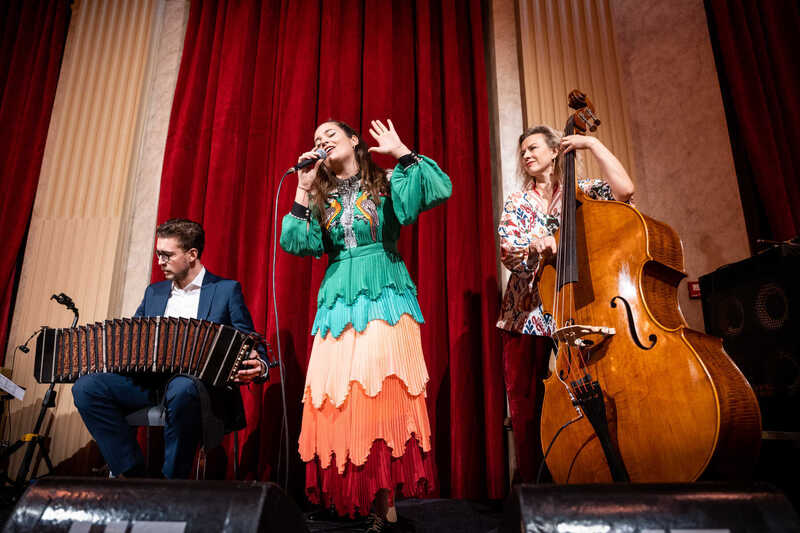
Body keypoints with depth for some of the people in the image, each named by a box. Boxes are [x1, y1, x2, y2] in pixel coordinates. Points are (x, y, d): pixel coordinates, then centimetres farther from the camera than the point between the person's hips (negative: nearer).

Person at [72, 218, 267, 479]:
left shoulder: (226, 290, 4)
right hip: (150, 381, 6)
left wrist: (258, 368, -23)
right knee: (86, 387, -15)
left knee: (181, 389, -38)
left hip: (197, 383, -5)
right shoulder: (154, 292, 22)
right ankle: (132, 474, -10)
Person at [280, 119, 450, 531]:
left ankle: (384, 500, -5)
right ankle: (350, 496, 8)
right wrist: (303, 191, 3)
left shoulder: (385, 183, 9)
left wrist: (401, 152, -4)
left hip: (385, 296, -3)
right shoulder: (320, 197, 19)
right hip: (339, 302, 4)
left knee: (384, 390, -13)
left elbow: (440, 189, -6)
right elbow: (301, 245, 5)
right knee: (338, 396, -3)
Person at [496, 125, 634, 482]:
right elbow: (507, 252, -1)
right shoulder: (516, 203, 14)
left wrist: (592, 143, -4)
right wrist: (533, 243, -23)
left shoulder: (581, 191, 10)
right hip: (526, 317, 2)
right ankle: (531, 482, 15)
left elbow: (624, 189, -11)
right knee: (526, 406, 2)